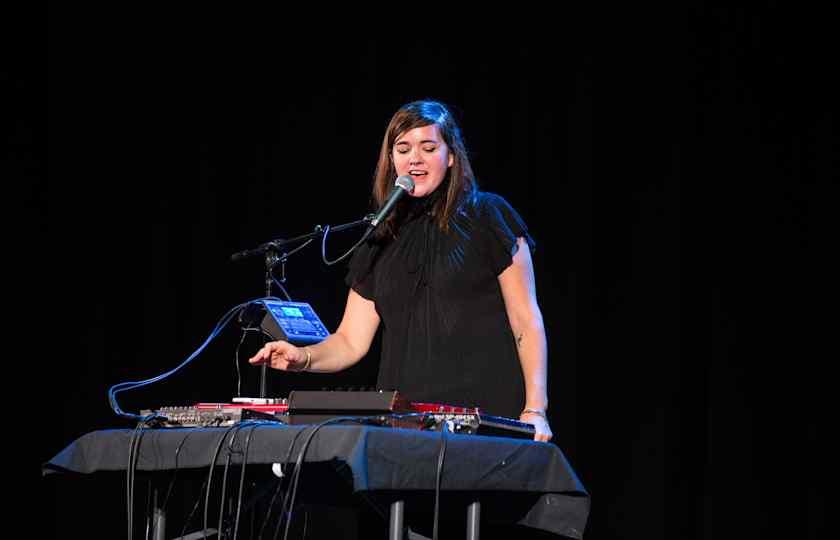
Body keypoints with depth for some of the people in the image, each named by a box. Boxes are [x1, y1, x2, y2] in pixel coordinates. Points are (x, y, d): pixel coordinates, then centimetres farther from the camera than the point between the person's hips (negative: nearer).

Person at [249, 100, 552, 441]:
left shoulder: (487, 217, 3)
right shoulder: (381, 240, 16)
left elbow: (527, 321, 0)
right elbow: (351, 341, 14)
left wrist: (535, 410, -9)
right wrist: (303, 358, -7)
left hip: (485, 417, -4)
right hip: (402, 422, 4)